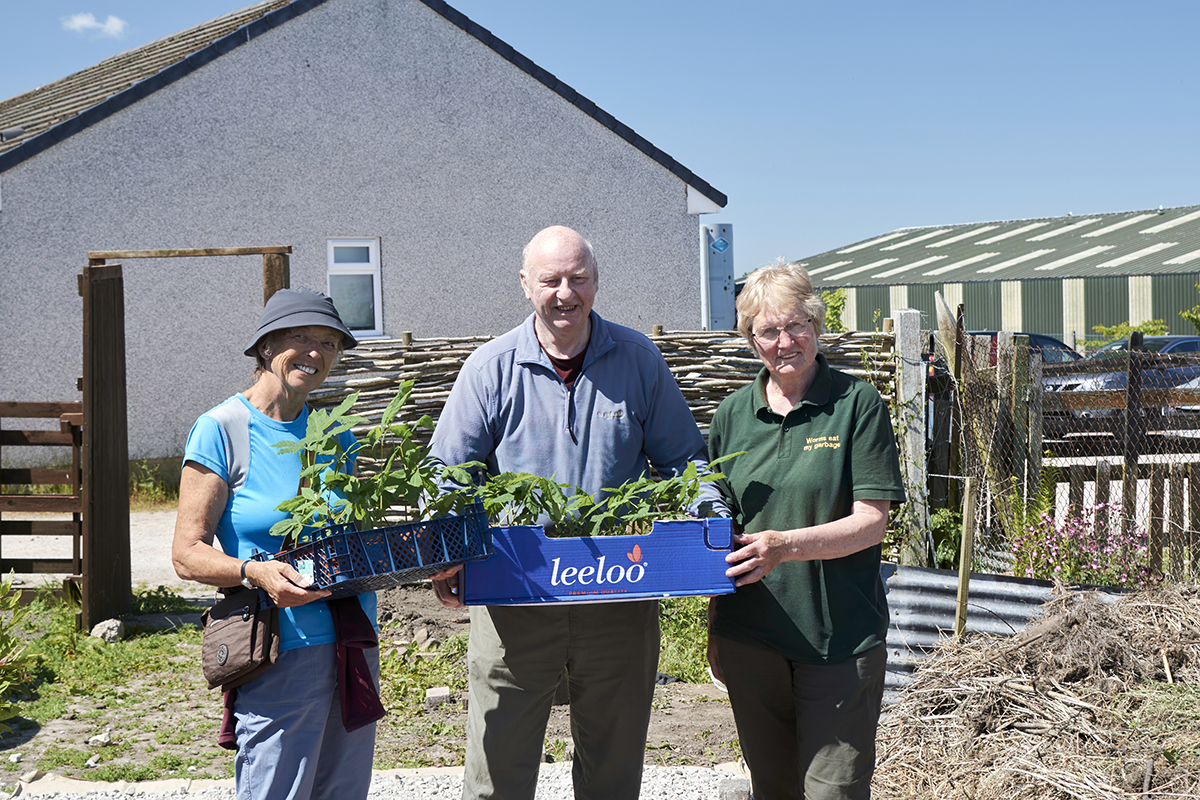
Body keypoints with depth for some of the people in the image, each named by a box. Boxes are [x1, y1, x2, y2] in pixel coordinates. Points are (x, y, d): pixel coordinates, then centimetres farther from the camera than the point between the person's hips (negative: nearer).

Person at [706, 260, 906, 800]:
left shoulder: (857, 404, -5)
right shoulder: (733, 413, 7)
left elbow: (871, 522, -10)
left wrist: (784, 545, -24)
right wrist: (714, 631, 13)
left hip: (840, 634, -4)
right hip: (749, 635, 4)